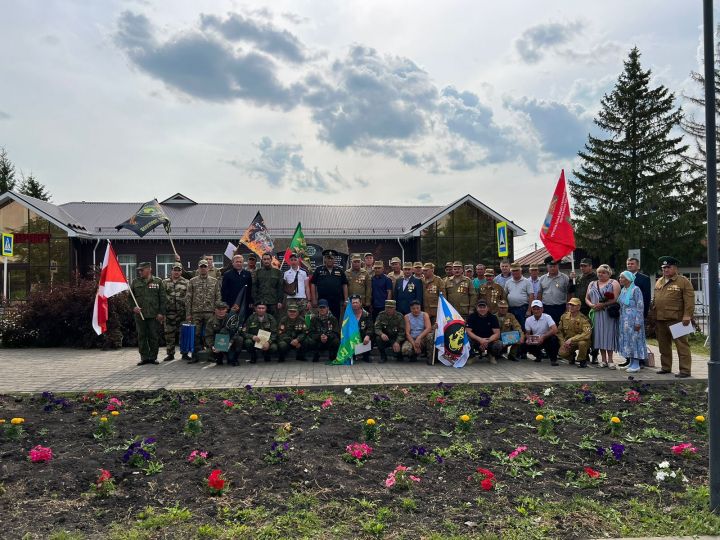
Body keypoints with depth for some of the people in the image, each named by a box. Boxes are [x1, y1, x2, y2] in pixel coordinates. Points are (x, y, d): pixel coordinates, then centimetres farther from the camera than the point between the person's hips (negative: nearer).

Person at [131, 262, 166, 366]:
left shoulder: (158, 281, 5)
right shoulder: (135, 282, 11)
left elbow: (163, 298, 3)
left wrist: (161, 313, -4)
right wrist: (133, 307, -5)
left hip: (154, 315, -2)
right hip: (140, 314, 2)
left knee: (154, 337, 2)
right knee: (142, 337, 5)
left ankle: (153, 357, 13)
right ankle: (144, 358, 14)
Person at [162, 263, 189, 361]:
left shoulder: (186, 283, 4)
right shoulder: (165, 282, 7)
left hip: (182, 312, -1)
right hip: (169, 313, 1)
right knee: (169, 334, 6)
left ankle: (184, 353, 11)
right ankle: (170, 354, 16)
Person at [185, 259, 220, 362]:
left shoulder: (214, 281, 8)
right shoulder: (192, 281, 6)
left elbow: (218, 297, 6)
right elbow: (188, 298, 4)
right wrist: (188, 313, -1)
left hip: (210, 312, 0)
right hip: (196, 312, 0)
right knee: (196, 335, 2)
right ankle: (195, 356, 10)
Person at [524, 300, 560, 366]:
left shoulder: (547, 317, -16)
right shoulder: (528, 320, -4)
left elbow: (555, 330, -28)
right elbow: (527, 333, 2)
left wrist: (543, 337, -37)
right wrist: (528, 339, -22)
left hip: (547, 339, -3)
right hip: (534, 341, 3)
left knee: (553, 338, -35)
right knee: (526, 345, -27)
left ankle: (553, 359, -14)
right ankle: (538, 355, 9)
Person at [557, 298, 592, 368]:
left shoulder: (583, 319, -19)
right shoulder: (564, 316, -3)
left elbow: (587, 334, -31)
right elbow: (559, 331, 6)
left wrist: (571, 339, -33)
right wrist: (563, 343, -8)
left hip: (580, 340, -3)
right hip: (568, 342, 4)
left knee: (582, 343, -38)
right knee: (562, 353, -23)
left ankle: (582, 360, -7)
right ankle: (572, 356, 16)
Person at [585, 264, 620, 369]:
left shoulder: (614, 283, 3)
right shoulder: (592, 284, 18)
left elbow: (616, 299, -9)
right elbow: (587, 298, 15)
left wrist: (602, 305, -16)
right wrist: (591, 305, -6)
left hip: (608, 314, -4)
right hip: (596, 313, 4)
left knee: (608, 335, -5)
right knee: (599, 335, 3)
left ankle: (610, 359, 2)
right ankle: (603, 360, 10)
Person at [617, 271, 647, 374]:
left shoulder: (635, 290, -12)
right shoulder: (623, 290, 11)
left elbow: (640, 307, -14)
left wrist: (638, 322, -17)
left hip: (633, 320, -8)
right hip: (624, 320, 8)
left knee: (634, 339, -3)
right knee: (626, 340, 9)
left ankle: (636, 364, 3)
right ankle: (630, 362, 17)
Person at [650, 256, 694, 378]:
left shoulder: (683, 281, -4)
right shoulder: (658, 282, 16)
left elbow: (689, 300, -11)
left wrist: (687, 315, -18)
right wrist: (653, 313, 15)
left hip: (676, 320, -7)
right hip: (660, 319, 7)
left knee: (681, 345, -2)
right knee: (663, 345, 14)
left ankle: (685, 370, 2)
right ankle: (665, 367, 24)